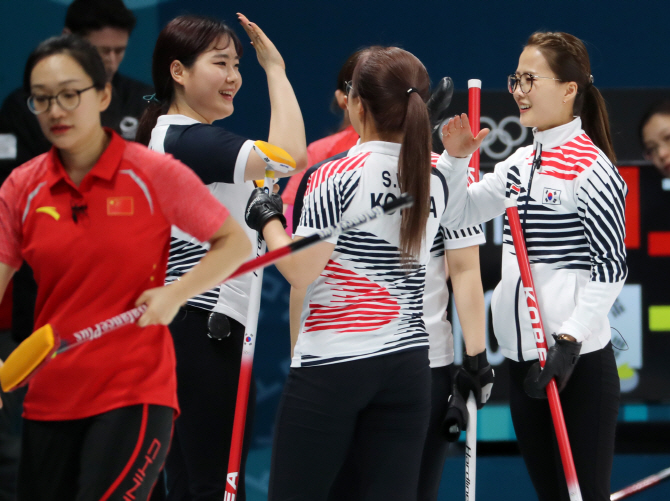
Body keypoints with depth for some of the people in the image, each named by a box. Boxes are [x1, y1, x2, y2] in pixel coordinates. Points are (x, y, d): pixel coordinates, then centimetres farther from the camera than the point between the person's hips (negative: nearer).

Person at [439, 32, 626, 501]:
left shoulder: (591, 169, -13)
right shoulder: (522, 163, 11)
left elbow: (610, 268, -15)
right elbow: (463, 211, 17)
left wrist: (569, 343, -20)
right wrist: (456, 159, -1)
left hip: (578, 364, -8)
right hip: (523, 360, 8)